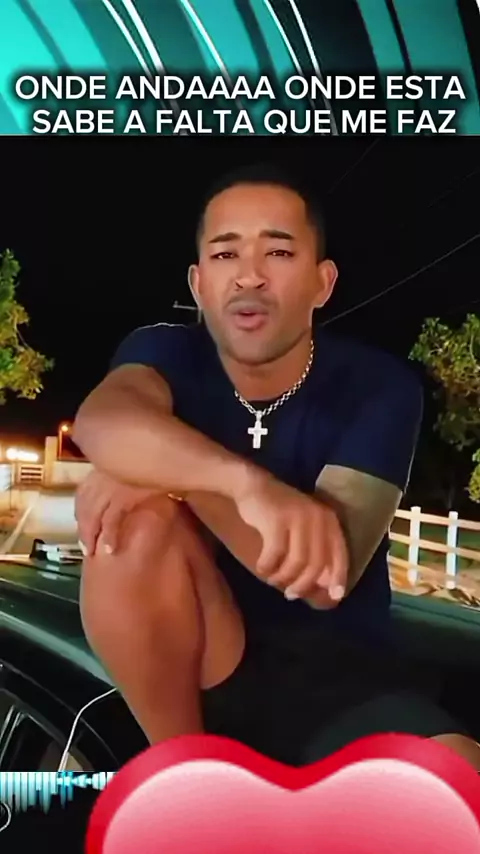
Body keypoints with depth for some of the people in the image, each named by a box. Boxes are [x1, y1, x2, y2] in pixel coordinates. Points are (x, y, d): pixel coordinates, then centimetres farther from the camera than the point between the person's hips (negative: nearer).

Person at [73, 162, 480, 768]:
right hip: (196, 665, 3)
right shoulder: (167, 351, -5)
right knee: (138, 523, -29)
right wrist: (248, 483, -49)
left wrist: (162, 468, -28)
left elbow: (325, 577, -22)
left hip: (339, 676, -2)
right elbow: (100, 421, -31)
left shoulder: (380, 387, -10)